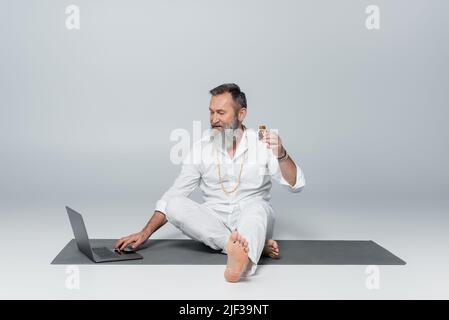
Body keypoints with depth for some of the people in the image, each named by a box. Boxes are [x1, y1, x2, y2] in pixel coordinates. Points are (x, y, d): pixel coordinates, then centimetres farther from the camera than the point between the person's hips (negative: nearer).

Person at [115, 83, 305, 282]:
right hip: (213, 224, 3)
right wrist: (145, 233, -7)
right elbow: (174, 194, 2)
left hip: (254, 219, -2)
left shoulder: (263, 144, -3)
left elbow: (296, 185, -8)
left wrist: (281, 154, -27)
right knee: (174, 205, -24)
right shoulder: (201, 148, 2)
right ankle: (257, 245, -30)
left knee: (256, 206, -35)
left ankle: (242, 258, -68)